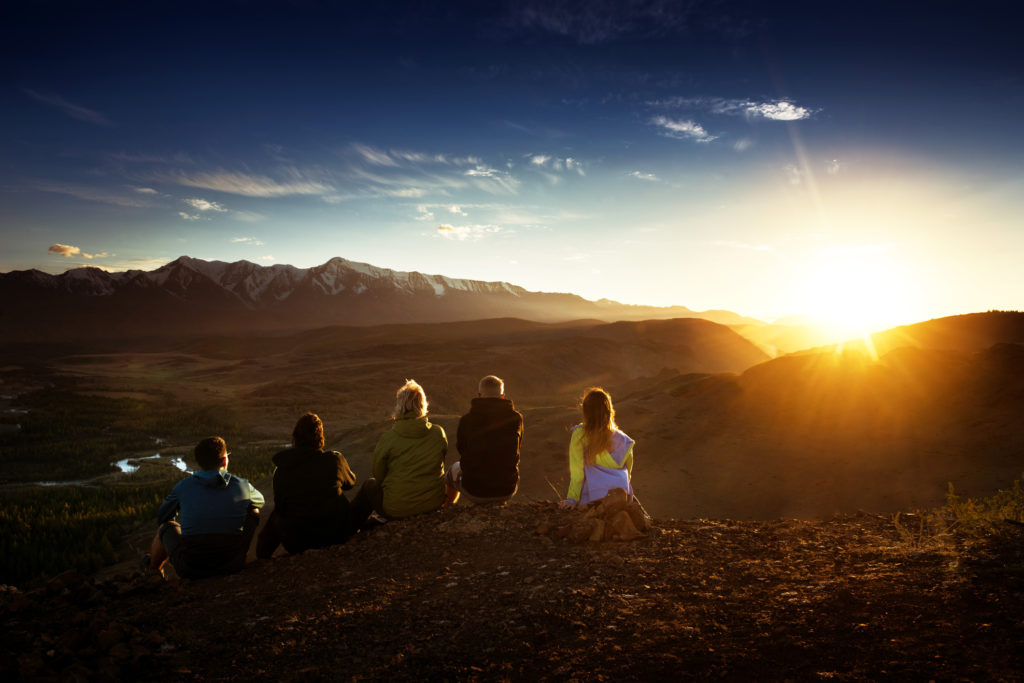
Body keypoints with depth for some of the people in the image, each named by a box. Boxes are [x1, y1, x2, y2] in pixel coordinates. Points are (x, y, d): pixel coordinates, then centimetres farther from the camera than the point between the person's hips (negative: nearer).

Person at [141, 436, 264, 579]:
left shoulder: (183, 486, -6)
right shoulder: (242, 485, -5)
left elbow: (161, 518, 11)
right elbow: (259, 501, 19)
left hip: (190, 570, 0)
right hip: (233, 566, 0)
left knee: (167, 527, 28)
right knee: (253, 512, 21)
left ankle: (153, 566, 57)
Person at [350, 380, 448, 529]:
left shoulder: (388, 438, -15)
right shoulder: (439, 433, -7)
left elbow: (378, 475, -2)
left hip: (398, 509, -3)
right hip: (435, 503, 4)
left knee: (369, 485, 24)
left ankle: (351, 528, 40)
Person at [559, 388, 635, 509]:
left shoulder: (578, 435, -9)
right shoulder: (623, 440, 0)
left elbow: (577, 472, -8)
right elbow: (628, 471, 11)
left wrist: (572, 499, -3)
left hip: (593, 498, -3)